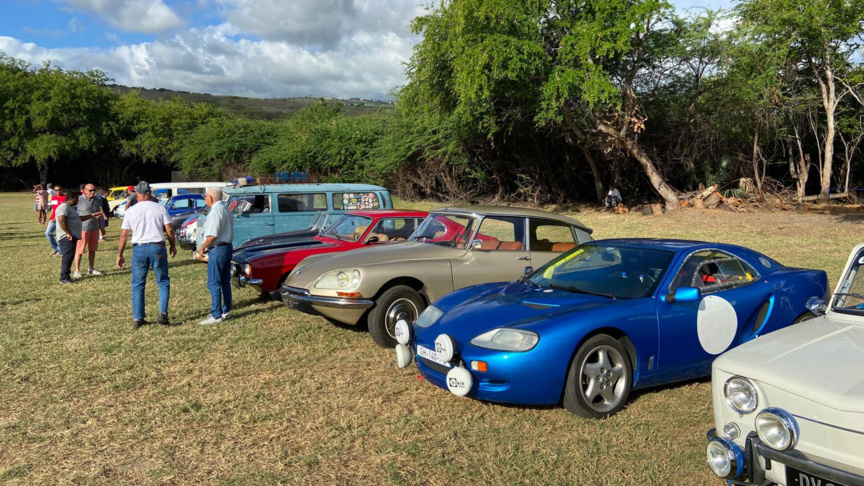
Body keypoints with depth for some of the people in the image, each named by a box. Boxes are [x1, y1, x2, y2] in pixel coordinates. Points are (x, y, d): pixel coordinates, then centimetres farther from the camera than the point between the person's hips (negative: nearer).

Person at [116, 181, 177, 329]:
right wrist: (172, 246, 14)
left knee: (137, 285, 10)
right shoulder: (160, 208, 2)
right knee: (163, 281, 11)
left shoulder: (131, 211, 3)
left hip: (139, 249, 1)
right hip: (157, 247, 0)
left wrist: (119, 255, 8)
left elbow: (124, 235, 1)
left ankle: (137, 319, 12)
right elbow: (169, 230, -2)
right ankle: (163, 313, -2)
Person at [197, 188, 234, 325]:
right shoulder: (226, 210, 14)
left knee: (214, 284, -6)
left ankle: (216, 315, -4)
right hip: (228, 247, 10)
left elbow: (212, 235, -22)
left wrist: (202, 247, -8)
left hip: (218, 249, -10)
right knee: (225, 282, 15)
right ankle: (226, 311, 22)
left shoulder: (215, 211, -16)